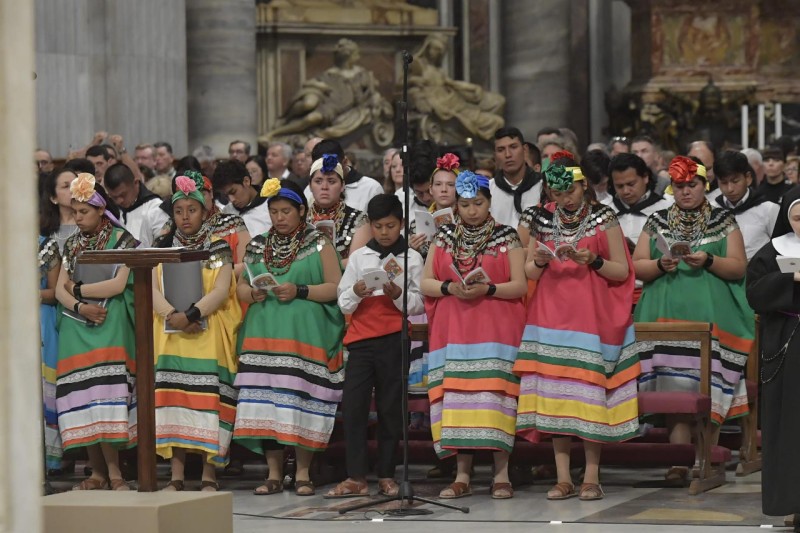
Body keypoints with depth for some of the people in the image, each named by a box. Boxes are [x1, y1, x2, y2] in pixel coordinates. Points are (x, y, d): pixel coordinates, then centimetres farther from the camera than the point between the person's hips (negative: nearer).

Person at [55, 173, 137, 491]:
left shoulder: (121, 240, 1)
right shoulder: (73, 244, 17)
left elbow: (118, 284, -10)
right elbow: (60, 290, 11)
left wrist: (78, 289, -2)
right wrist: (80, 306, -9)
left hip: (110, 325, -5)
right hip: (76, 328, 5)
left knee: (104, 390, -17)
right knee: (82, 396, -2)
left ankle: (113, 473, -15)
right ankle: (97, 473, 1)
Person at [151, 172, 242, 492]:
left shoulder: (218, 250, 5)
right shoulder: (162, 249, 14)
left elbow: (221, 291, -7)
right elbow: (152, 290, 3)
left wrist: (191, 315, -20)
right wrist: (172, 314, -15)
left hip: (209, 335, -3)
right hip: (170, 335, 3)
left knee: (207, 398, -8)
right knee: (173, 399, -4)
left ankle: (209, 475, -6)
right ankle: (176, 475, -2)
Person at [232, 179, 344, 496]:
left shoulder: (319, 245, 6)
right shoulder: (257, 247, 18)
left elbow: (336, 288, -1)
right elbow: (240, 288, 18)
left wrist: (299, 291, -13)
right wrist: (252, 294, -5)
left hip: (305, 336, -4)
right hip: (263, 335, 4)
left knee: (302, 398, -8)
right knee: (266, 401, -2)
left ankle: (303, 473, 0)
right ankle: (274, 474, 5)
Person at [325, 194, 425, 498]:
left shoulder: (412, 259, 5)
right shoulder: (359, 257, 10)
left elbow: (419, 304, 2)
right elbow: (343, 303, 9)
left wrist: (398, 295, -16)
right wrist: (357, 293, -12)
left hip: (394, 339, -2)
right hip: (361, 338, 2)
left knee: (390, 407, 2)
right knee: (353, 405, -7)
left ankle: (386, 475, 9)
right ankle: (356, 478, -5)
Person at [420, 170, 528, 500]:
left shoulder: (507, 238, 4)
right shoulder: (444, 238, 13)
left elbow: (520, 285, -2)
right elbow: (425, 283, 10)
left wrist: (487, 289, -17)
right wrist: (450, 288, -10)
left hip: (496, 332, -3)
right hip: (454, 332, 3)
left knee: (495, 395, -11)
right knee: (457, 396, -2)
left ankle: (501, 474, -9)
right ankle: (462, 476, 1)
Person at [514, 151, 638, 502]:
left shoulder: (603, 219, 1)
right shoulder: (541, 220, 10)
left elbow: (622, 272, 1)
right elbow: (529, 273, 13)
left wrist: (593, 261, -16)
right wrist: (539, 261, -9)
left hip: (592, 316, -3)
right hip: (551, 315, 3)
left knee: (590, 390, -7)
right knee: (554, 393, -3)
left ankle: (591, 477, -3)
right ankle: (563, 478, 0)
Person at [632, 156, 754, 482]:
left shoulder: (724, 222, 11)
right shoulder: (657, 223, 15)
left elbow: (739, 268, 4)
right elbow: (636, 267, 11)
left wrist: (708, 261, -13)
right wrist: (660, 265, -9)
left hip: (712, 316, -1)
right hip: (667, 314, 1)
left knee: (710, 387, -6)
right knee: (674, 386, -8)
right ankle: (679, 460, -10)